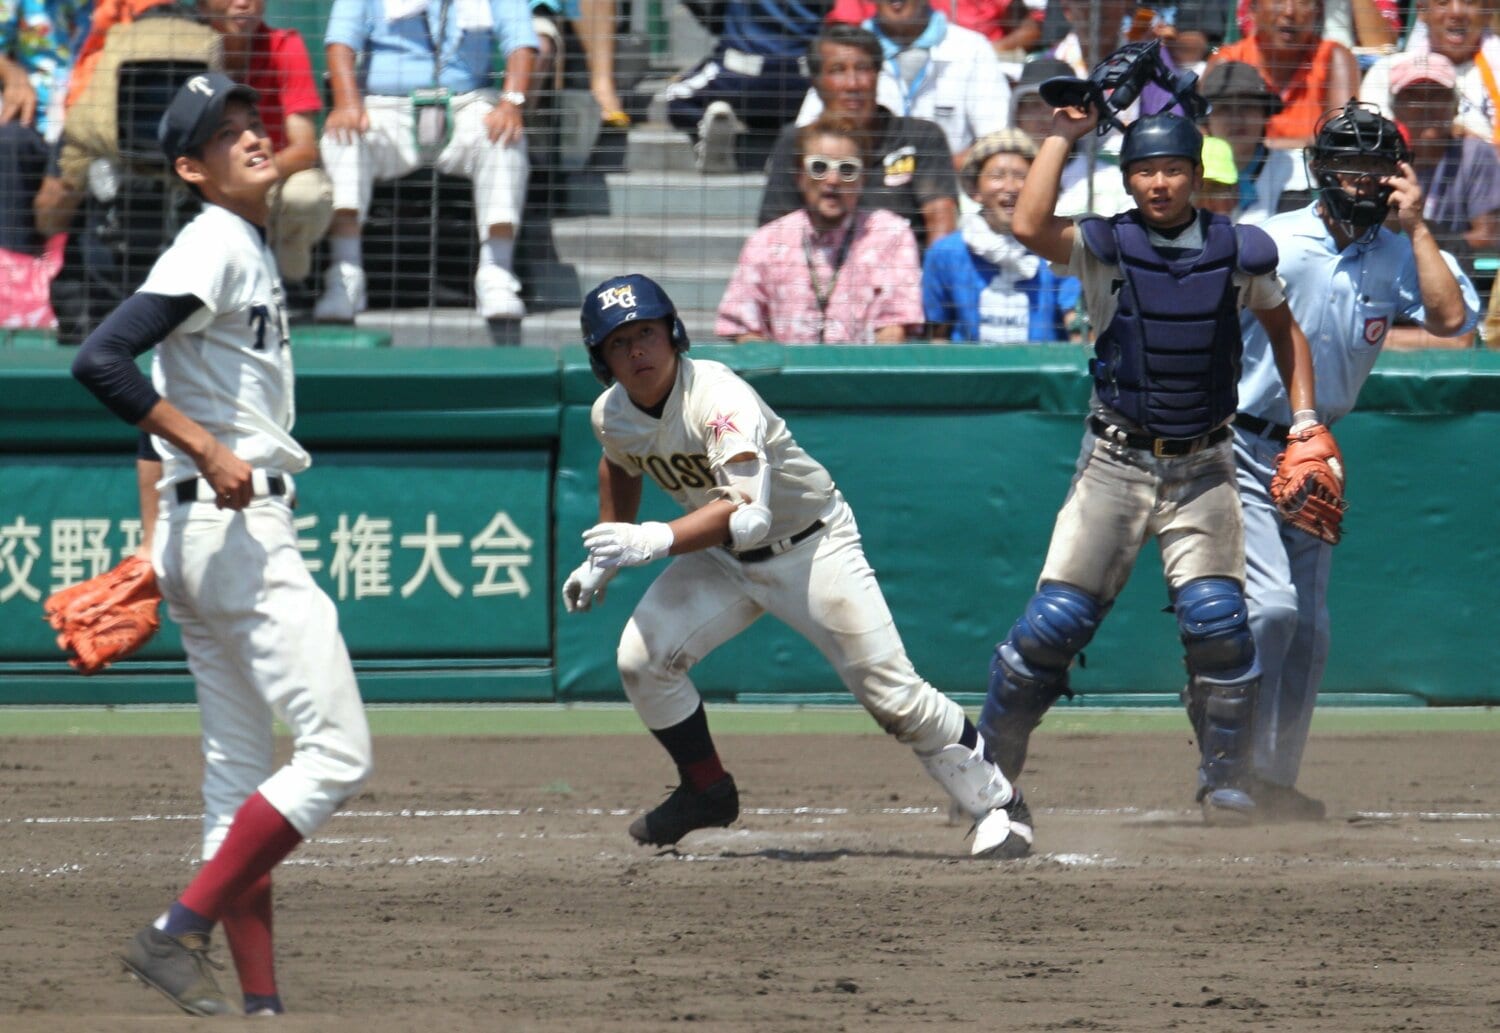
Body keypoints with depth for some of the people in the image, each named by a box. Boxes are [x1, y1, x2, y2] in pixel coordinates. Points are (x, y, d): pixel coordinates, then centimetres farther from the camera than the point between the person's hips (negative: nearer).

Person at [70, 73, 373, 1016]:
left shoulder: (252, 248, 17)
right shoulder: (213, 248, -13)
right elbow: (100, 360, -24)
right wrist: (208, 450, -24)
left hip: (207, 537, 10)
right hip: (237, 525, -10)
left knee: (242, 777, 9)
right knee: (337, 753, -12)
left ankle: (261, 1000, 10)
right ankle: (180, 934, -15)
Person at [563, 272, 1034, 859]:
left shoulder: (719, 400, -32)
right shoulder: (611, 416, -9)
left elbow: (748, 516, -44)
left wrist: (657, 541, -55)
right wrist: (604, 558, 20)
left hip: (811, 546, -6)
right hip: (723, 561, 6)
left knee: (890, 690, -9)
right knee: (641, 658, -11)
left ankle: (996, 805, 6)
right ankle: (706, 790, 10)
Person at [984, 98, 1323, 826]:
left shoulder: (1238, 252, 1)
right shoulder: (1106, 247, -5)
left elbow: (1282, 326, 17)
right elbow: (1029, 227, -23)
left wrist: (1305, 422, 8)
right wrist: (1063, 135, -16)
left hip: (1202, 471, 1)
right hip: (1116, 465, -1)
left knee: (1217, 621, -11)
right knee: (1054, 622, -5)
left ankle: (1225, 779, 5)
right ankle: (986, 765, 11)